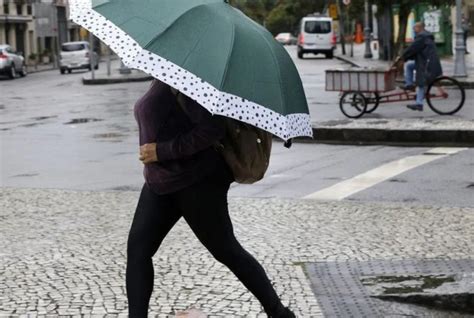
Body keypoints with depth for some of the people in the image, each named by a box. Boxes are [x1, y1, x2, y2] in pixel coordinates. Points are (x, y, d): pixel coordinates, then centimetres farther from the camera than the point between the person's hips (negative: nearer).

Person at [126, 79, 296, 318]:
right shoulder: (159, 83, 11)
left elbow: (212, 128, -26)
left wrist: (162, 151, -23)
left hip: (198, 182, -9)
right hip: (162, 184, 9)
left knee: (226, 251, 2)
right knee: (137, 249, -1)